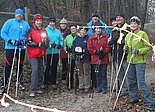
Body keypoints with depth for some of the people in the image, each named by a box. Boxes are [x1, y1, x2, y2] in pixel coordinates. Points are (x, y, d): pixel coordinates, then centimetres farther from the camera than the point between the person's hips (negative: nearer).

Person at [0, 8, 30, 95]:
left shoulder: (26, 24, 12)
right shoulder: (9, 22, 3)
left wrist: (25, 40, -4)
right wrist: (9, 40, -14)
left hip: (21, 47, 4)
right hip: (10, 47, -3)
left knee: (20, 65, 10)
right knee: (8, 65, -6)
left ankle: (18, 82, 24)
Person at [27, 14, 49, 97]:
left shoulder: (44, 31, 13)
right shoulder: (31, 31, -3)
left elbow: (46, 41, 20)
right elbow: (29, 42, -11)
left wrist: (45, 44, -2)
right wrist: (38, 44, -17)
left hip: (41, 54, 6)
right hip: (33, 54, -6)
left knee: (41, 71, 10)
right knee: (35, 70, -14)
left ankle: (38, 88, 21)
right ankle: (33, 90, -11)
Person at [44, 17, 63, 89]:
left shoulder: (58, 31, 11)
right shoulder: (45, 30, -2)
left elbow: (61, 40, 14)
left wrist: (60, 45, -7)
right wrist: (49, 45, -20)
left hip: (56, 52, 4)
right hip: (47, 52, -4)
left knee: (54, 67, 8)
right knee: (47, 67, 0)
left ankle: (53, 82, 16)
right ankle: (45, 82, 11)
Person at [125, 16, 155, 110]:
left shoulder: (143, 34, -7)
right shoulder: (128, 35, 12)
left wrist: (138, 51, -22)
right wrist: (126, 48, 0)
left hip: (140, 61, -7)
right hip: (130, 61, 7)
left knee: (141, 81, -12)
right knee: (131, 81, 13)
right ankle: (134, 98, 31)